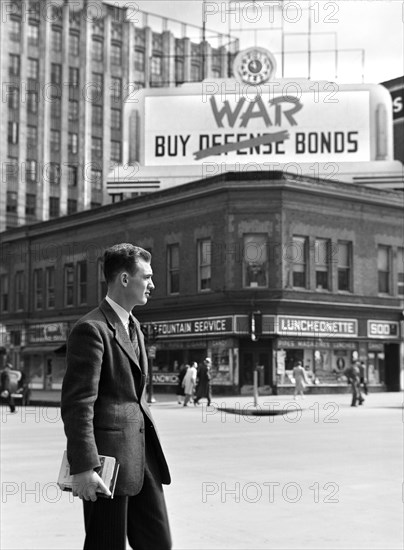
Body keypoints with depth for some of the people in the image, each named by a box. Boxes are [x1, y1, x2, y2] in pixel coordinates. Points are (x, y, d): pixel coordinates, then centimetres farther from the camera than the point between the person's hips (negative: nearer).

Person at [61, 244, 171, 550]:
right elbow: (77, 404, -19)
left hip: (142, 456, 9)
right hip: (110, 456, -9)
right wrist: (83, 468, -23)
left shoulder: (134, 327, 17)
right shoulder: (92, 329, -14)